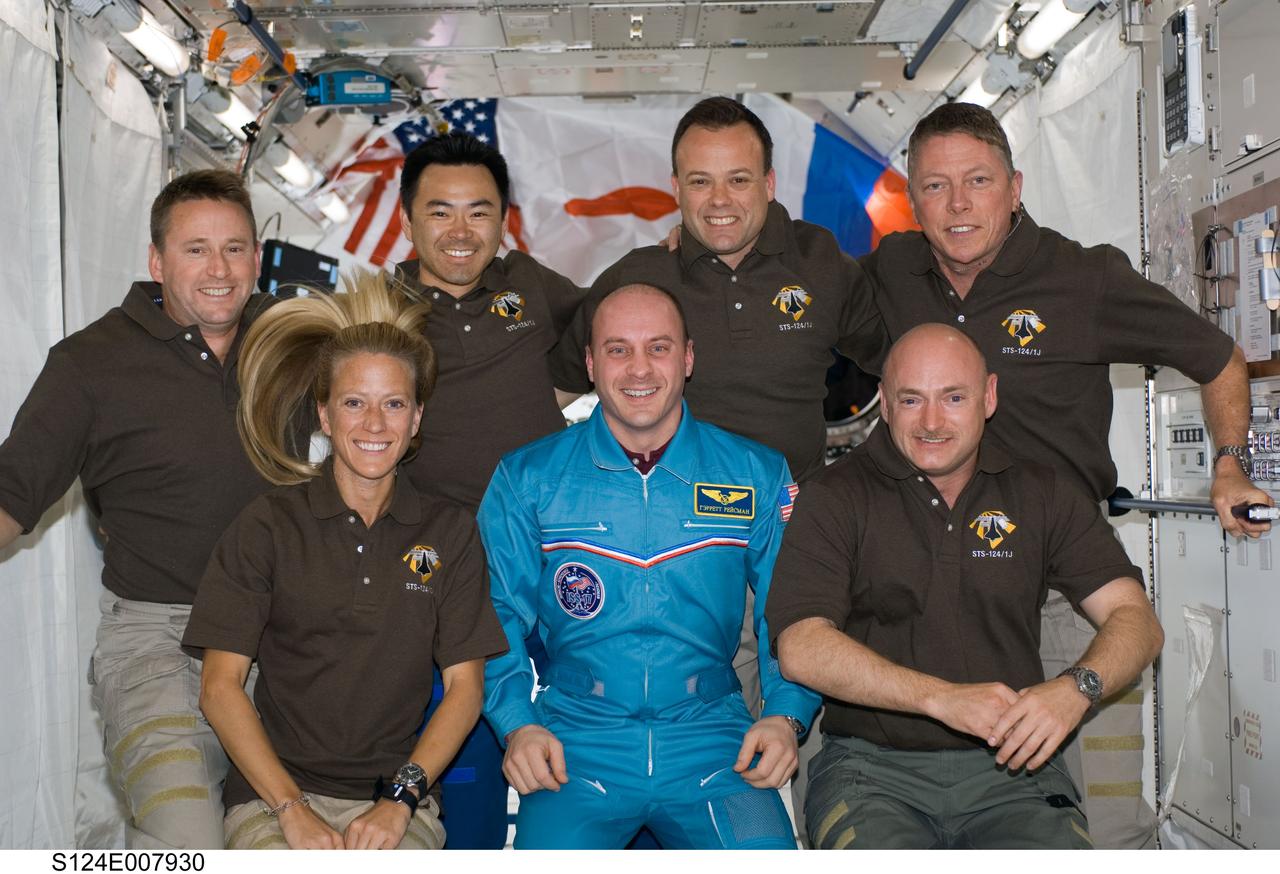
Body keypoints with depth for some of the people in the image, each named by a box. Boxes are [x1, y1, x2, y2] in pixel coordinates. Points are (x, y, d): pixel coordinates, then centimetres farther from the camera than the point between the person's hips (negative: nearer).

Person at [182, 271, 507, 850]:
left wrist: (400, 800, -8)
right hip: (272, 792, 0)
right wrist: (292, 808, -10)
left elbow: (465, 684, 5)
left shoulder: (450, 533, 8)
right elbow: (219, 687, 1)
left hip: (396, 803, 1)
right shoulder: (268, 525, 4)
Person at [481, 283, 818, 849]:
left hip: (711, 738, 1)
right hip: (577, 741, 0)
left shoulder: (759, 476, 6)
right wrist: (517, 723, -8)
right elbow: (497, 617, 6)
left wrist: (785, 716, -6)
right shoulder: (526, 479, 5)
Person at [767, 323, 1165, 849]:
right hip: (873, 767, -2)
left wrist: (1076, 688, -16)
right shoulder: (835, 499, 1)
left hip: (1011, 767, 2)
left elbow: (1136, 620, 5)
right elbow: (801, 649, -9)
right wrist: (943, 697, -19)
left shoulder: (1042, 495, 10)